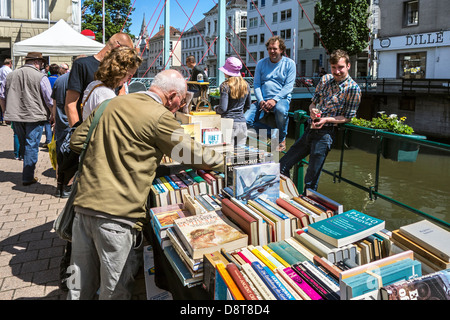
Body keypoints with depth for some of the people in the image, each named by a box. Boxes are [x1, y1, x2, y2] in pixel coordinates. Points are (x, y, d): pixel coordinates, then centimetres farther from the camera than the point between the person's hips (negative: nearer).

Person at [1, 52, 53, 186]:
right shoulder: (40, 77, -8)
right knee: (31, 146, 1)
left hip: (16, 116, 5)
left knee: (23, 146, 17)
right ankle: (28, 177, 3)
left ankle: (27, 174, 26)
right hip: (34, 117, -5)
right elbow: (50, 100, -7)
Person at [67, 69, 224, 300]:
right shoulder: (159, 116, -8)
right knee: (115, 290, 11)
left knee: (81, 287, 20)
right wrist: (223, 162, 17)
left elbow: (77, 141, 17)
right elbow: (194, 155, -1)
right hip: (117, 214, -7)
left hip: (84, 204, 7)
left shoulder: (111, 104, 12)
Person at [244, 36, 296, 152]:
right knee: (245, 121, -21)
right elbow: (256, 84, 8)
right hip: (263, 100, 3)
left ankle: (281, 139, -13)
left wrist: (274, 100, -19)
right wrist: (261, 101, -10)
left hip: (281, 99, -3)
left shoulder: (289, 63, 4)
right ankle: (273, 132, -6)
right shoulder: (261, 63, 12)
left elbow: (289, 86, -4)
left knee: (281, 109, -40)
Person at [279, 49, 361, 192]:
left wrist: (326, 119, -19)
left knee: (311, 182, -1)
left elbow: (347, 117, -5)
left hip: (325, 133, -6)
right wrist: (312, 110, -7)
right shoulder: (325, 79, 10)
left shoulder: (353, 88, -8)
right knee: (282, 167, 9)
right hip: (310, 130, 7)